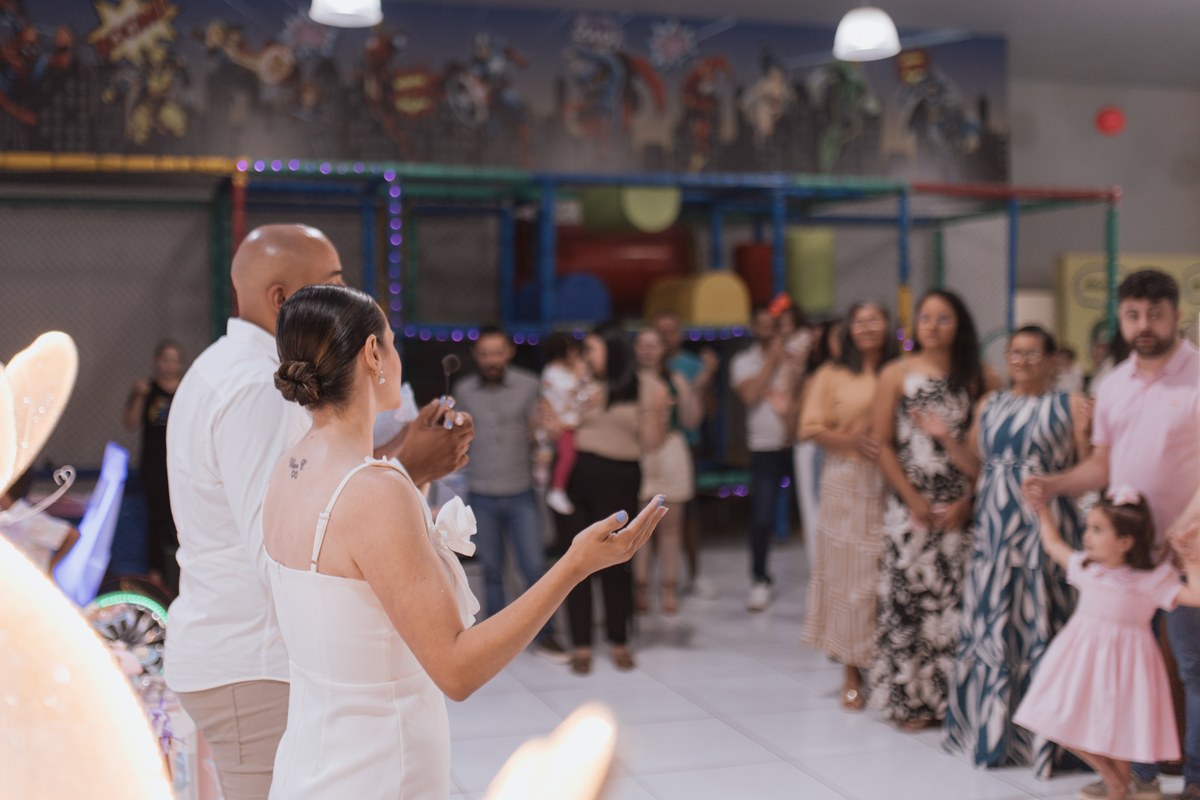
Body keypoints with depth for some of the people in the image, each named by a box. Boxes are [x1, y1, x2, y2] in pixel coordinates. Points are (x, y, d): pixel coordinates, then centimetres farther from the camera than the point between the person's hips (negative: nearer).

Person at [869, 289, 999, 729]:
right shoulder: (896, 375, 4)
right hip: (910, 505, 0)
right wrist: (914, 500, -7)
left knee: (959, 598, -1)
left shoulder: (978, 379, 4)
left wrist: (968, 500, -9)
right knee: (908, 594, 0)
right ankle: (911, 698, 10)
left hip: (961, 507, 0)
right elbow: (883, 445, 1)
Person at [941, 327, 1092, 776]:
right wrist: (945, 438, 4)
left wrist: (1083, 432, -18)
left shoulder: (1069, 405, 1)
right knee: (989, 625, 8)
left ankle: (1042, 735, 7)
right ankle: (988, 726, 21)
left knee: (1039, 623, -3)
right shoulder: (989, 406, 14)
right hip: (993, 530, 4)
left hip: (1044, 531, -4)